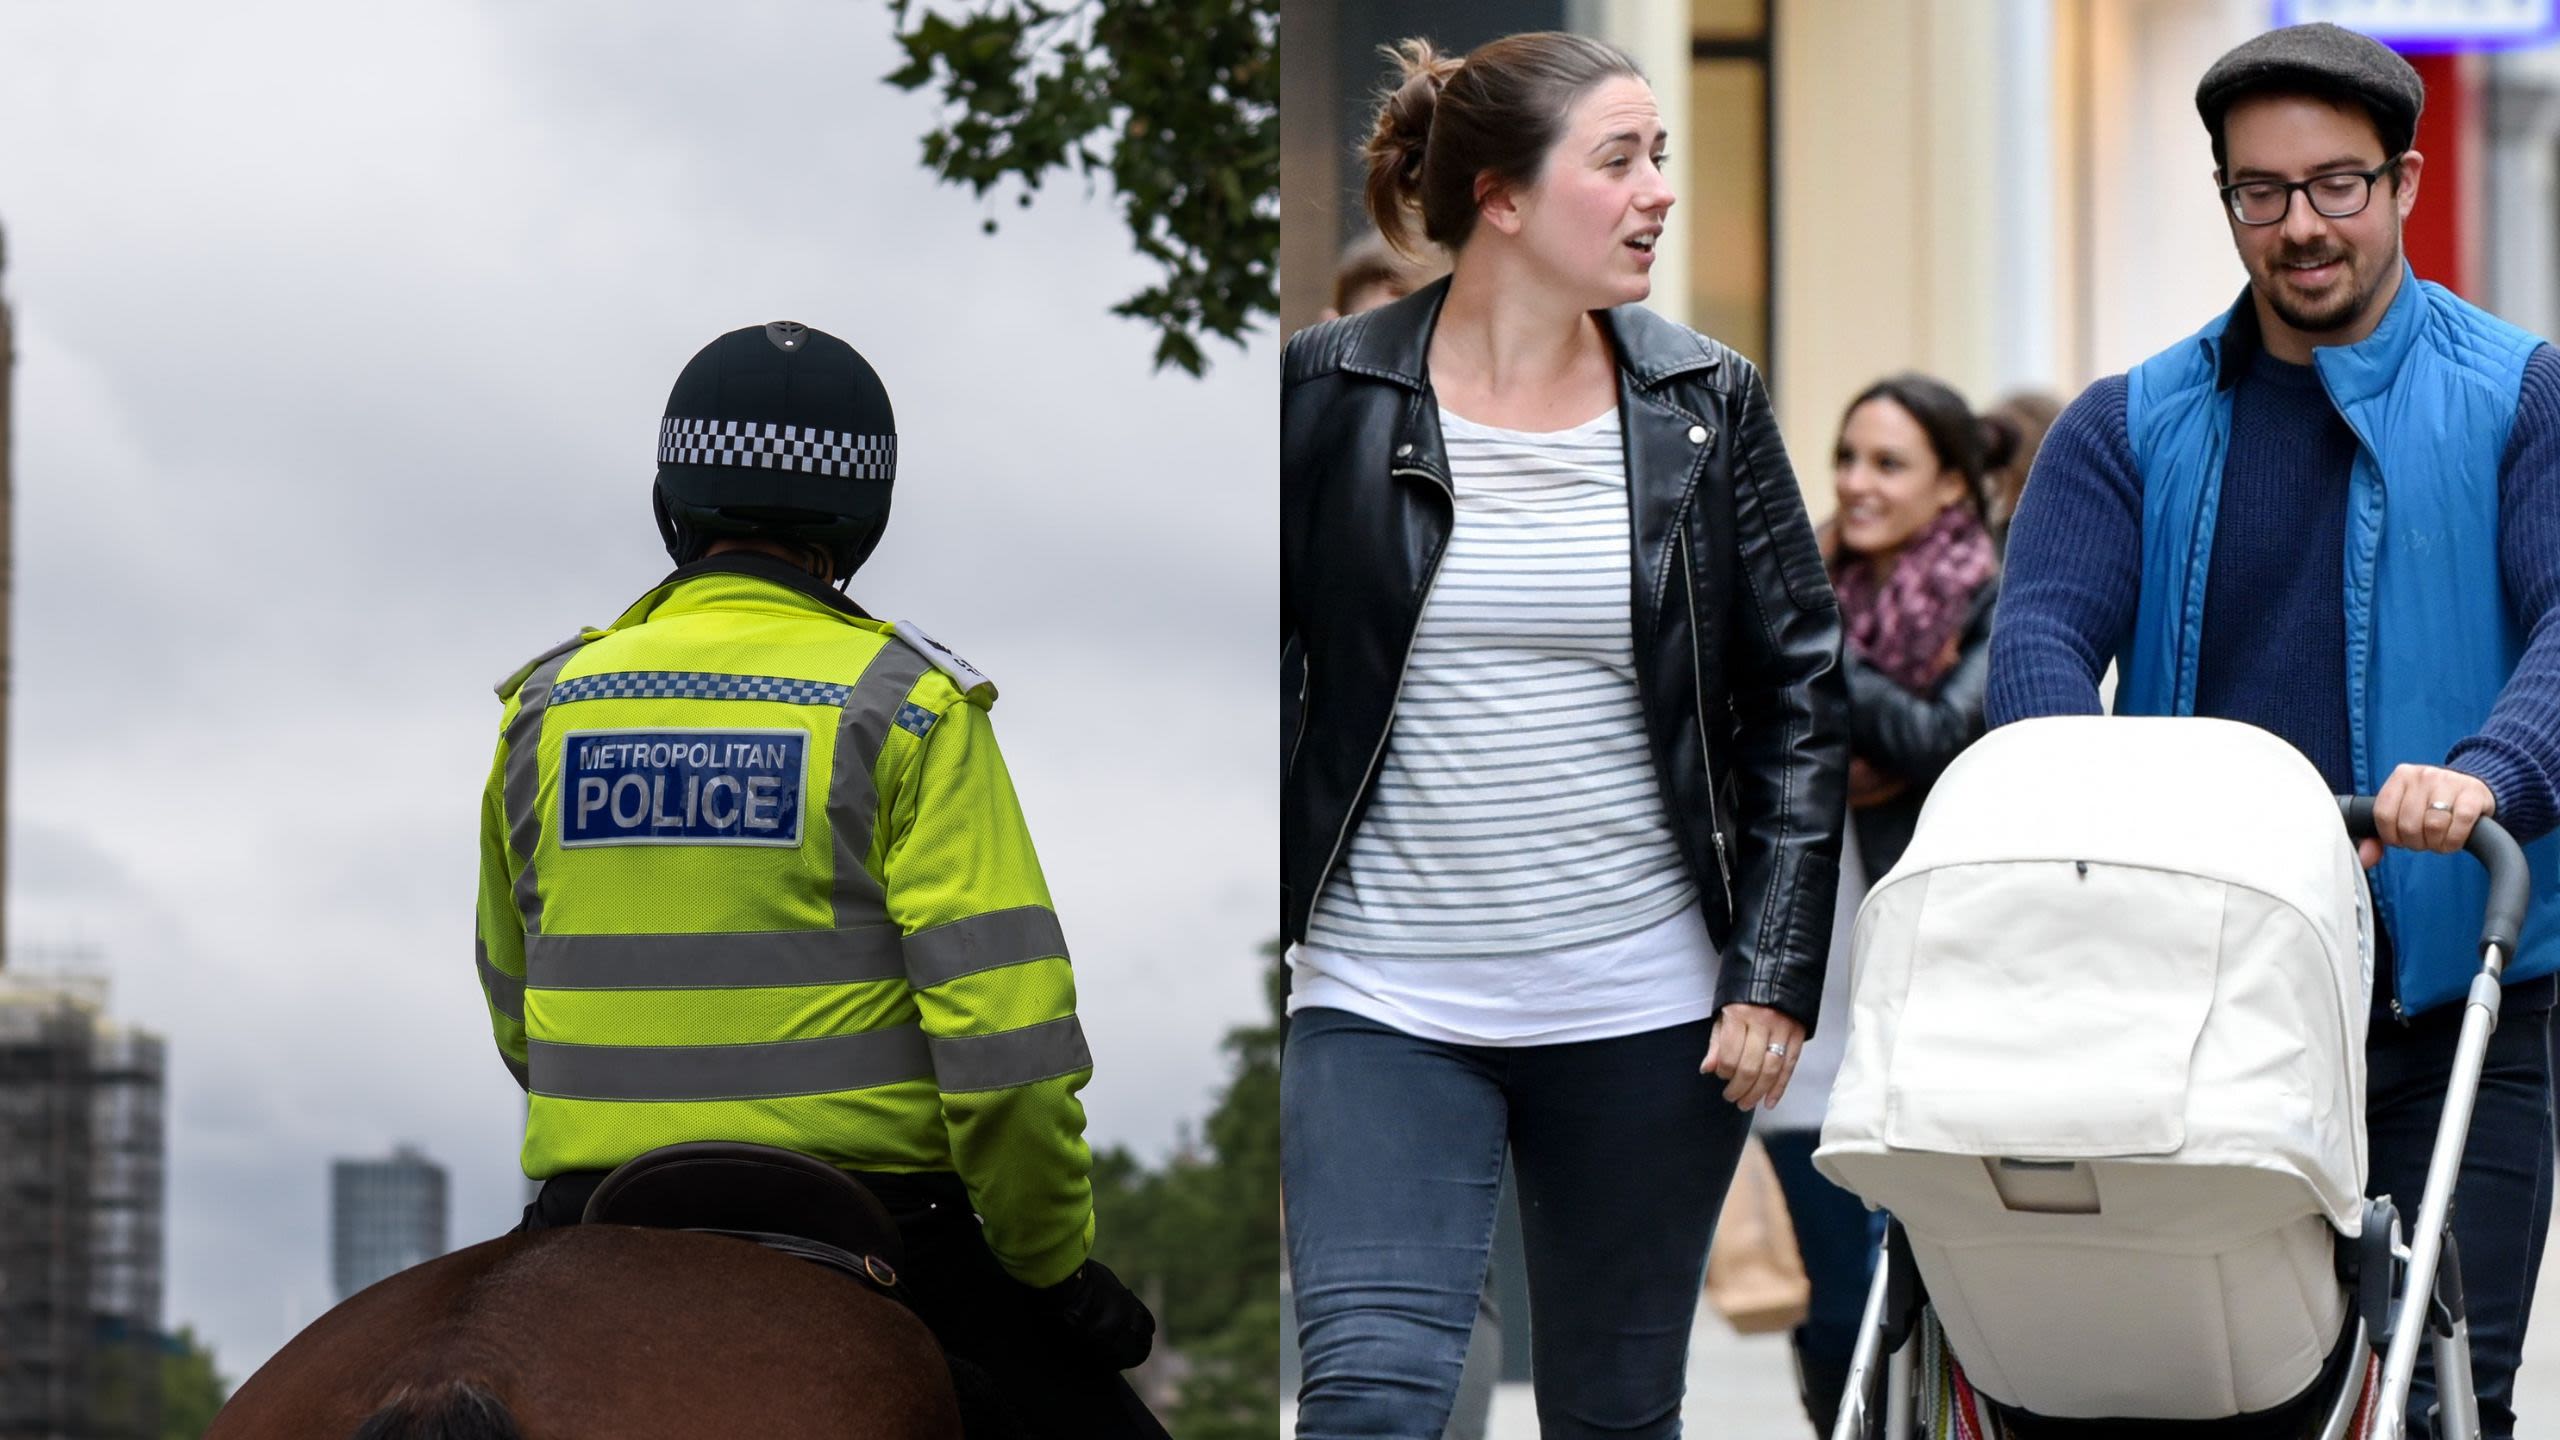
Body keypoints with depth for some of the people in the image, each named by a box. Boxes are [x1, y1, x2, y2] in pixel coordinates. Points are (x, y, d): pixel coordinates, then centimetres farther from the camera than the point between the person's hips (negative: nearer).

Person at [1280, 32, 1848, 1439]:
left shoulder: (1706, 403, 3)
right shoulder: (1329, 393, -3)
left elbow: (1803, 697, 6)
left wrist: (1777, 973, -1)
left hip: (1648, 1012, 2)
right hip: (1383, 1006, -2)